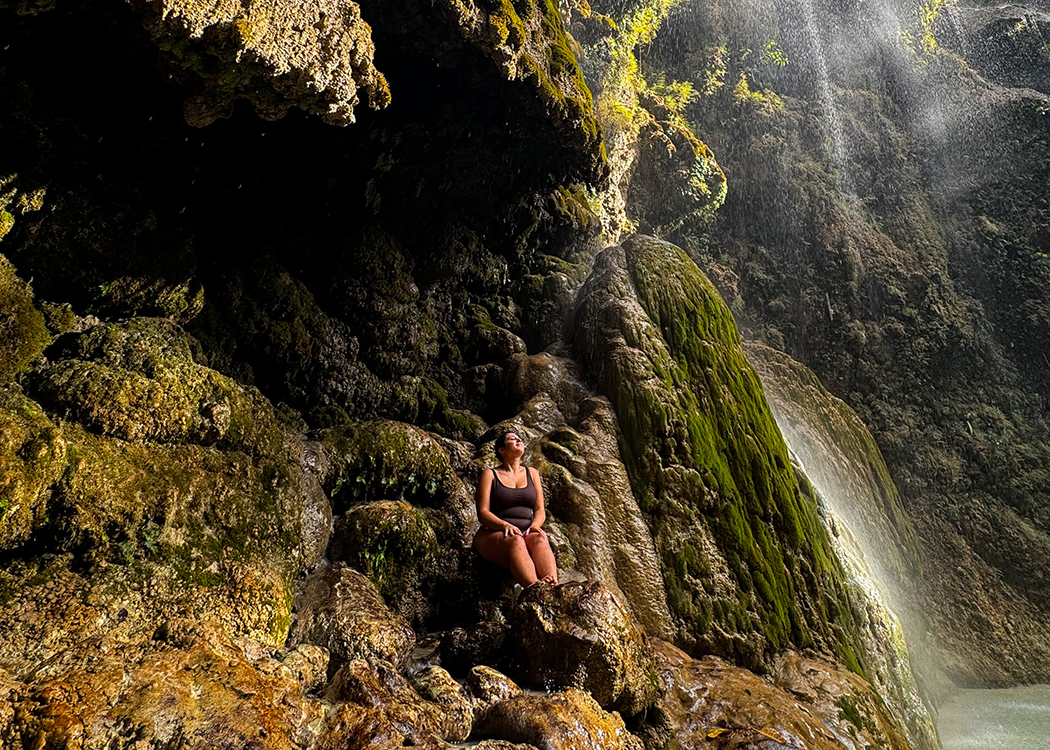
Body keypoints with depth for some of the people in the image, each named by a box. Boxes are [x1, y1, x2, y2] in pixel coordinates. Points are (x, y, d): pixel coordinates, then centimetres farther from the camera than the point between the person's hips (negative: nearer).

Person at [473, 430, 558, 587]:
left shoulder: (532, 473, 22)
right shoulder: (490, 474, 11)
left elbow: (540, 510, 14)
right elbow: (483, 513, -1)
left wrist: (534, 525, -10)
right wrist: (505, 525, -20)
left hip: (526, 533, 3)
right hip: (493, 535, -3)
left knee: (539, 538, -34)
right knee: (516, 541, -38)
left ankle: (553, 587, -59)